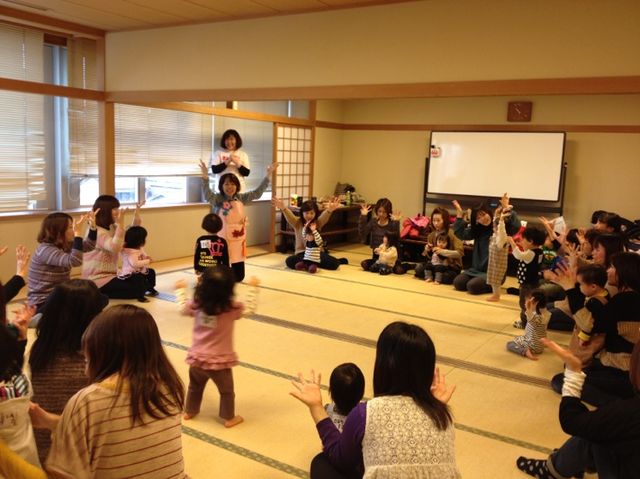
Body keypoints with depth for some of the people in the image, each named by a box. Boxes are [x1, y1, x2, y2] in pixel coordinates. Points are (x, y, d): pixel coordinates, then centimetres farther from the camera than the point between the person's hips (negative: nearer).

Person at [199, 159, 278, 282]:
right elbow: (207, 195, -27)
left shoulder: (241, 198, 4)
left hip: (238, 240, 4)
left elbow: (257, 193, 1)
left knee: (239, 276, 12)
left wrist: (268, 175, -6)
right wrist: (205, 177, -42)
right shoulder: (218, 199, -8)